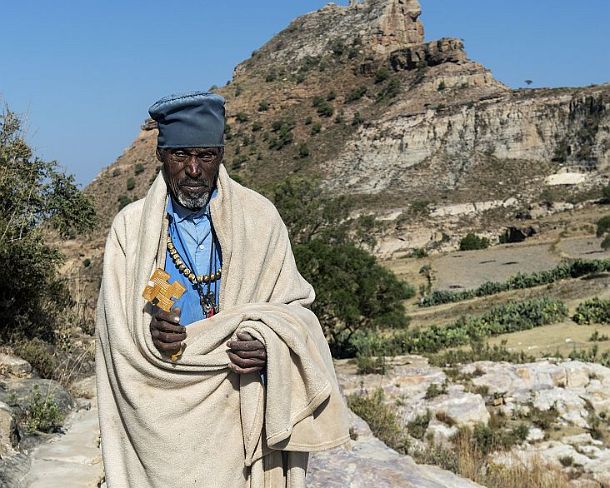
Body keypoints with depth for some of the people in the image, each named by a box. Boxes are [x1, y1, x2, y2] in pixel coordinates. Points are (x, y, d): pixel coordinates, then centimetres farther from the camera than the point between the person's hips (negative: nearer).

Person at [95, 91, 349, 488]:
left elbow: (294, 308, 0)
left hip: (240, 414, 0)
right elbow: (116, 329, 1)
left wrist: (267, 345, -21)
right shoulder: (131, 225, 1)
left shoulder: (260, 218, -2)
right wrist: (150, 333, -21)